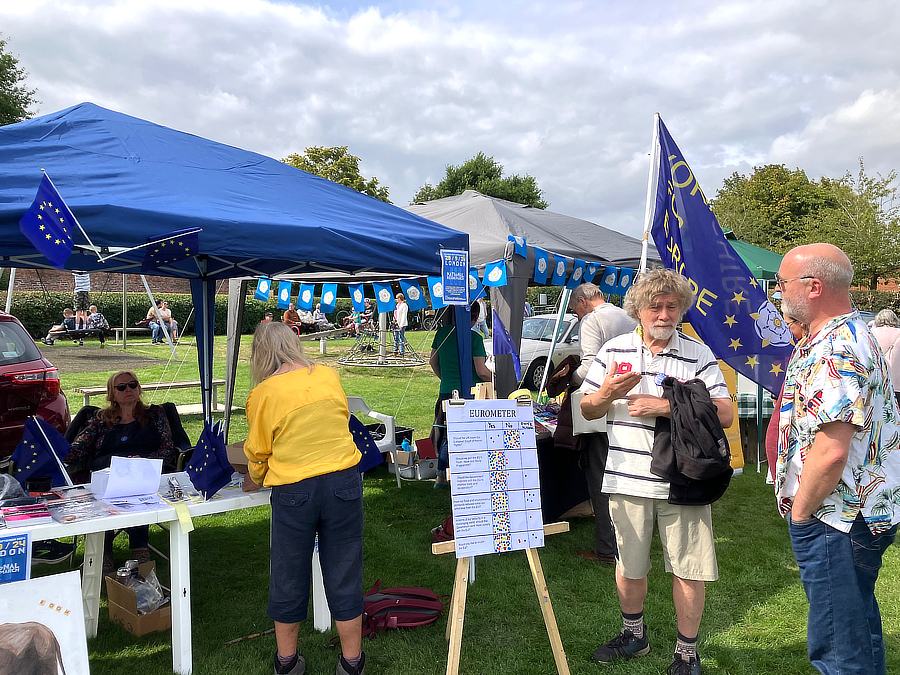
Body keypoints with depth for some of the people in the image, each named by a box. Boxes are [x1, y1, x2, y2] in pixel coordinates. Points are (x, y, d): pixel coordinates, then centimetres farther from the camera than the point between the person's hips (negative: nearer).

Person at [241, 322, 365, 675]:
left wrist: (254, 480, 26)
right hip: (344, 483, 2)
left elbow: (258, 452, 5)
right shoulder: (330, 376, 2)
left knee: (289, 578, 16)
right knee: (344, 575, 13)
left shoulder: (262, 394, -6)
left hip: (293, 492, -2)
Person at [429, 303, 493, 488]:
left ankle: (441, 478, 20)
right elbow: (482, 371, -14)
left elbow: (432, 361, 13)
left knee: (448, 434, 15)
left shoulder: (442, 333, 4)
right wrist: (492, 378, 6)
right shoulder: (474, 338, -12)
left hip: (446, 392, 5)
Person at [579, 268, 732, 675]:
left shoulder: (699, 356, 1)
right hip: (628, 478, 2)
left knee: (689, 569, 6)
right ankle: (634, 634, 39)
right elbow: (588, 410, 10)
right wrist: (606, 394, -13)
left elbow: (725, 414, -8)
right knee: (628, 565, 16)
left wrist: (665, 406, -17)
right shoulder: (614, 351, 6)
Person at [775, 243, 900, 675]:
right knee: (858, 618, 25)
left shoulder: (832, 353, -25)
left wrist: (800, 511, -17)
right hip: (862, 512, 11)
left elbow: (831, 451, -29)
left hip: (833, 520, -11)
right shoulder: (852, 333, 11)